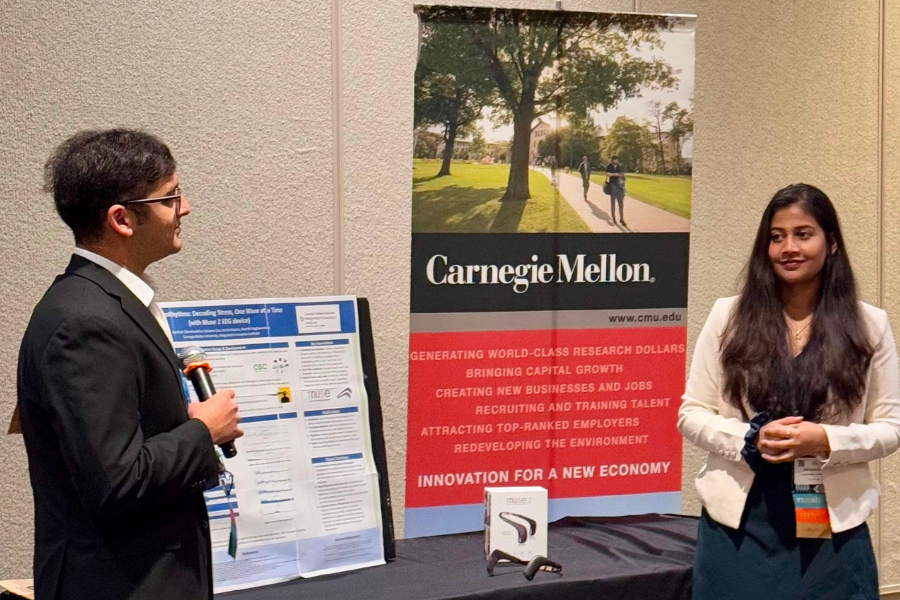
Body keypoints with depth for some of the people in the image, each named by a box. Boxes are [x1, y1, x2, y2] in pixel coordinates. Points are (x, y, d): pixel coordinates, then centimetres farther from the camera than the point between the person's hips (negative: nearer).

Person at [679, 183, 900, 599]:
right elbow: (690, 414, 4)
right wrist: (748, 440, -14)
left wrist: (827, 441, -15)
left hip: (832, 525, 0)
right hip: (738, 522, 0)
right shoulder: (728, 316, 2)